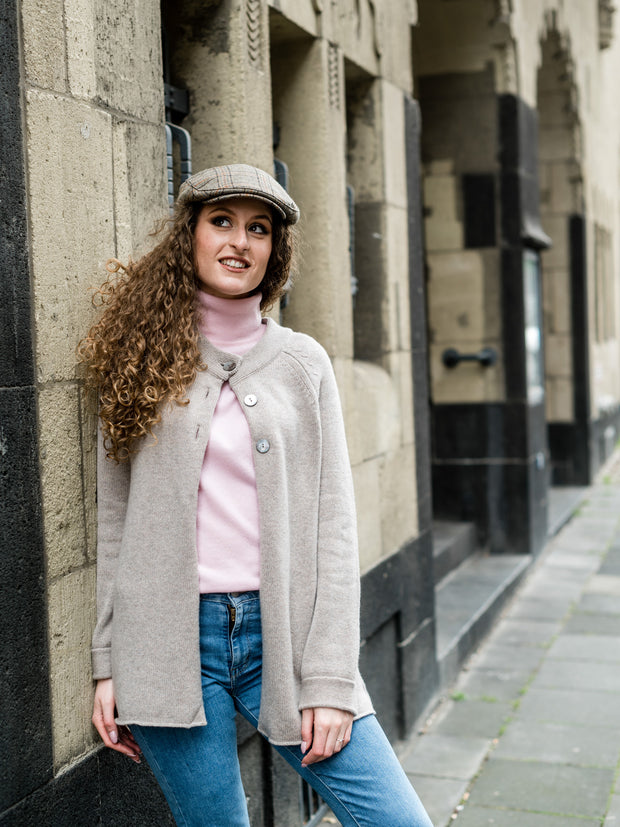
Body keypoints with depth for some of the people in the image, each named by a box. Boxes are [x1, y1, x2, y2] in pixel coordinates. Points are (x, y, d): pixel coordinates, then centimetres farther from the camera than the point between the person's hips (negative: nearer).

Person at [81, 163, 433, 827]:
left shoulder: (302, 361, 6)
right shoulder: (142, 356, 5)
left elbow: (333, 524, 2)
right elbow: (114, 518, 7)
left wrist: (331, 679, -5)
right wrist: (109, 665, 3)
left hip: (281, 630, 1)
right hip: (169, 638, -1)